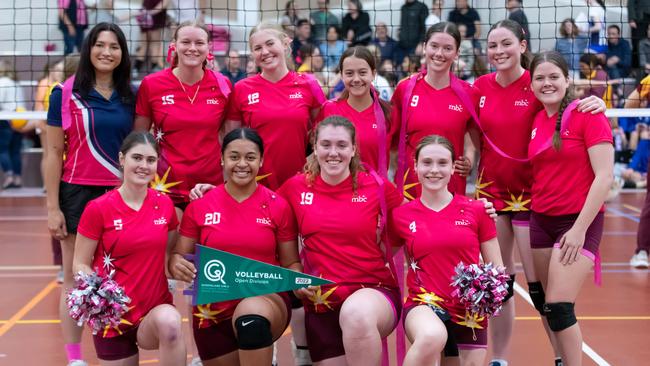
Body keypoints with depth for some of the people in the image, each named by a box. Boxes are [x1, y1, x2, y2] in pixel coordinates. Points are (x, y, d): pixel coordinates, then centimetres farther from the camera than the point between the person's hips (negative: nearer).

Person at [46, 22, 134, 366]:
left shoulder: (130, 97, 7)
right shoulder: (65, 94, -3)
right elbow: (54, 152, -3)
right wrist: (52, 207, -7)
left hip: (120, 194, 3)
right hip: (78, 193, -3)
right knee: (75, 277, 4)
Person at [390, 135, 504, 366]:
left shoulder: (476, 210, 0)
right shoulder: (401, 216, 1)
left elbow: (496, 268, 5)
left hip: (470, 310, 3)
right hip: (424, 304, -2)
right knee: (432, 337, -36)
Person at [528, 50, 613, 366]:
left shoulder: (587, 115, -9)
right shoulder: (536, 121, 8)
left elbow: (604, 176, -14)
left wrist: (580, 228, -17)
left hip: (578, 223, -6)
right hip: (541, 220, 6)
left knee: (558, 308, -14)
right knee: (548, 305, 7)